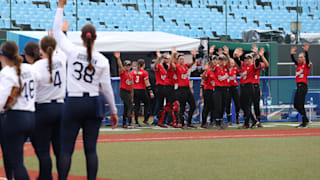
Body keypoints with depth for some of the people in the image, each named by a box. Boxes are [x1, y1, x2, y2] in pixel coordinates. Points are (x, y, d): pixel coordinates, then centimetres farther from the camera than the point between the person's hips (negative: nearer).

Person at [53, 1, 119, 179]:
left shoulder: (73, 51, -4)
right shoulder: (102, 60, -1)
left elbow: (57, 31, 8)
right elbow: (107, 88, 1)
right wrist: (114, 111, 10)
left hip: (73, 104, -1)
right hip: (92, 104, 1)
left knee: (66, 148, 0)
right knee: (91, 149, 5)